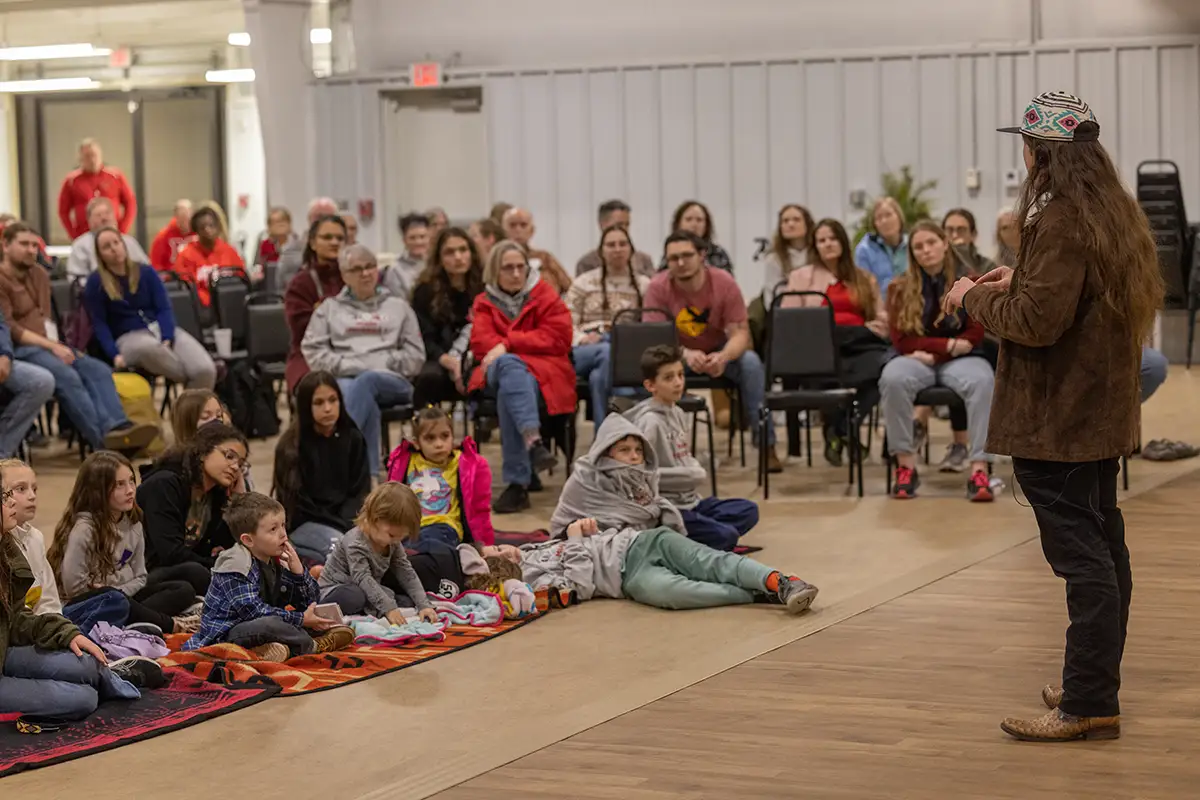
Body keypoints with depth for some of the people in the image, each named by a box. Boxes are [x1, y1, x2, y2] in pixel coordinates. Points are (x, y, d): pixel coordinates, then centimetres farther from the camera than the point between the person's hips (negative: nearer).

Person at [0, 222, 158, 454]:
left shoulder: (39, 274, 21)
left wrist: (55, 345, 4)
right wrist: (51, 346, -17)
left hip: (45, 345, 8)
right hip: (19, 349, -8)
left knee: (98, 370, -17)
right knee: (67, 376, -33)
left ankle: (115, 427, -39)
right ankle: (102, 441, -42)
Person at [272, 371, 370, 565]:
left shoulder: (353, 440, 8)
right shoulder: (292, 447, -4)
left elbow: (360, 492, 5)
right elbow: (298, 502, -7)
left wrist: (347, 525, -15)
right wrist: (344, 529, -16)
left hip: (347, 519, 5)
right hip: (306, 524, -5)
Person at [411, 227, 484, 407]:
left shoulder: (485, 289, 11)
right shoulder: (426, 292, 7)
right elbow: (425, 340, -2)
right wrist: (448, 361, -23)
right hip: (440, 361, -1)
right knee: (430, 375, -37)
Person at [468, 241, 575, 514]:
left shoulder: (545, 295, 12)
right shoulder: (484, 302, 20)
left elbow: (557, 338, -2)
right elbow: (481, 341, 4)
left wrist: (507, 343, -8)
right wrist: (507, 351, -17)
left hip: (544, 370, -1)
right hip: (498, 370, 1)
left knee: (509, 393, -37)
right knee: (509, 366, -38)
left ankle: (517, 483, -43)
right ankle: (533, 441, -58)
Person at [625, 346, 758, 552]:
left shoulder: (677, 414, 12)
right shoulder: (649, 422, -15)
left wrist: (697, 470, 0)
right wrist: (693, 475, -15)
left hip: (691, 501, 9)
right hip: (667, 509, -9)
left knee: (748, 511, 7)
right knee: (726, 535, -22)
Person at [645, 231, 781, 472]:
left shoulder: (724, 282, -17)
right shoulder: (658, 287, -18)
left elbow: (740, 332, -17)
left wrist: (723, 357, -41)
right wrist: (686, 355, -42)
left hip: (719, 353, 1)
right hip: (677, 354, 0)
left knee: (751, 362, -29)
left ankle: (766, 445, -23)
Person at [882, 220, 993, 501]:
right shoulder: (900, 288, 6)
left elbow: (975, 335, 0)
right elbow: (902, 340, -1)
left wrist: (933, 352, -12)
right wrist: (949, 344, -10)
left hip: (959, 360, 0)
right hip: (918, 360, 0)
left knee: (982, 381, -37)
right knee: (892, 378, -36)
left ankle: (979, 468, -39)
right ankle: (906, 465, -30)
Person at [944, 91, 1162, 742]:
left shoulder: (1060, 222, -19)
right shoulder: (1113, 211, 11)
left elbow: (1037, 320, -23)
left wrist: (974, 299, -7)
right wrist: (1020, 280, 15)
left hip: (1056, 420, -10)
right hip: (1099, 413, 10)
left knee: (1081, 556, -9)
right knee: (1102, 547, 15)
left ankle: (1089, 702, -7)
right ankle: (1097, 686, 25)